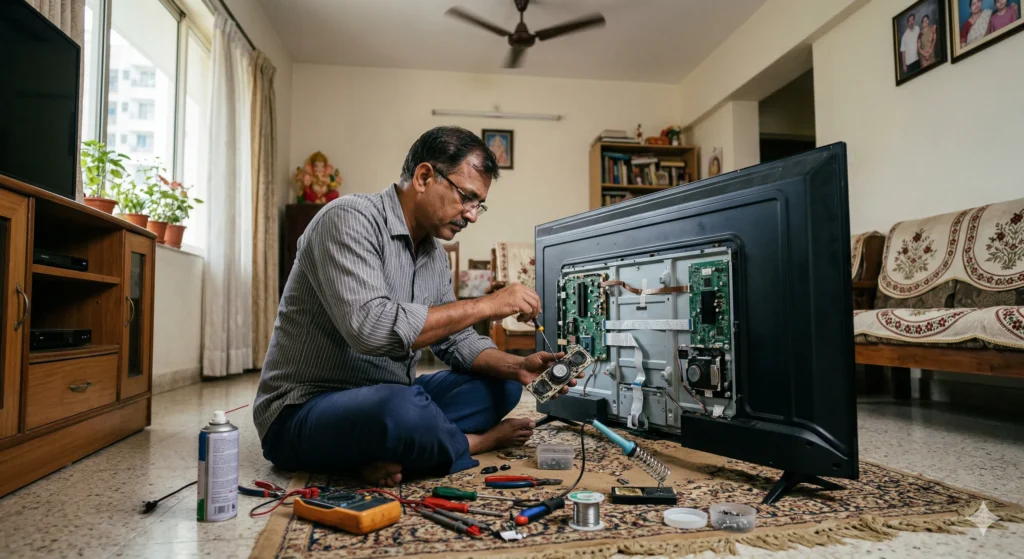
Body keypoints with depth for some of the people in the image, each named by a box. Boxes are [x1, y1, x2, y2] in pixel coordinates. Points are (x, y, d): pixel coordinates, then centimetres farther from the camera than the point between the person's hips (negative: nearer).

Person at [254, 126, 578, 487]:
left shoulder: (435, 254, 7)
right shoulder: (350, 218, -18)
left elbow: (456, 341, 10)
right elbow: (370, 327, -33)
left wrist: (517, 367, -9)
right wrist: (485, 306, -26)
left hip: (387, 402, 8)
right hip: (303, 412, -8)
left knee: (501, 385, 4)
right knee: (402, 407, -38)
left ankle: (393, 452, -14)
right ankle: (479, 441, -6)